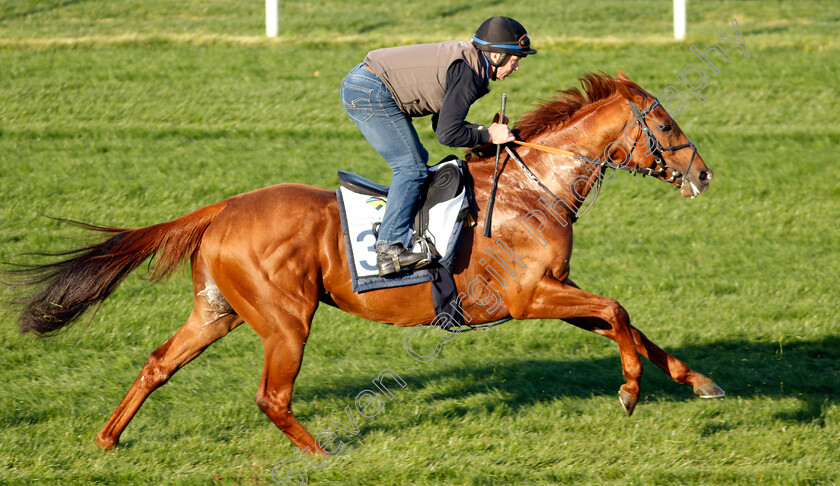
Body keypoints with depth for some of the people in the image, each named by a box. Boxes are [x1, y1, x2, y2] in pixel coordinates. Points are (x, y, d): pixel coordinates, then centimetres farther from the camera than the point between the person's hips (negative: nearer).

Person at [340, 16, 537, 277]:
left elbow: (443, 123, 18)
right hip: (370, 92, -11)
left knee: (416, 161, 17)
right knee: (412, 168, -11)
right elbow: (448, 134, -20)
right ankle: (390, 247, -19)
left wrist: (486, 129, 6)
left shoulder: (466, 60, 14)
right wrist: (489, 136, -8)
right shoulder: (469, 74, -16)